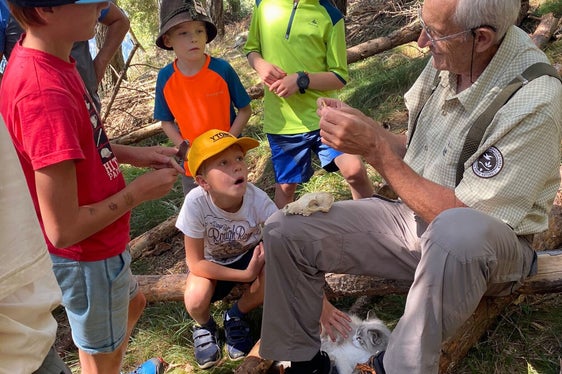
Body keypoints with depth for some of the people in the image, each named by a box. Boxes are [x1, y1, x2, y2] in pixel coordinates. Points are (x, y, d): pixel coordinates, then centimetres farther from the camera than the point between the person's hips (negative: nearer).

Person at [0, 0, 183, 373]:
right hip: (87, 258, -9)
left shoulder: (47, 59, -6)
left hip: (98, 244, 9)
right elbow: (63, 230, -31)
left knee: (133, 303, 33)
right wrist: (141, 190, -19)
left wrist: (131, 154, -1)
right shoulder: (45, 94, -35)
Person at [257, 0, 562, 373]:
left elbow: (462, 217, -26)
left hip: (489, 249, -6)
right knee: (286, 231, -7)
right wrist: (363, 126, -11)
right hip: (413, 218, 6)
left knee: (455, 231, -43)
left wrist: (375, 147, -25)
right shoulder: (448, 59, -5)